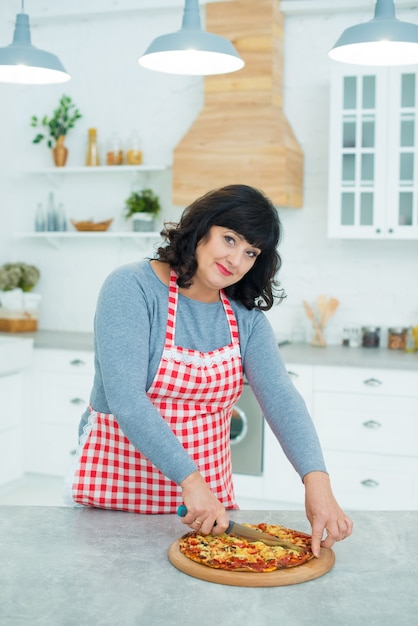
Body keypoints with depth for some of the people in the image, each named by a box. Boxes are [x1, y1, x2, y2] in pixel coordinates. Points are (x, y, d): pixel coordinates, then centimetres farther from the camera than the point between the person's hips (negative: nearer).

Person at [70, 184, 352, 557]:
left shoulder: (246, 316, 0)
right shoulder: (131, 288, -16)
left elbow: (281, 398, -12)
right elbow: (125, 398, -25)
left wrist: (317, 482, -27)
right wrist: (190, 480, -31)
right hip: (116, 490, -4)